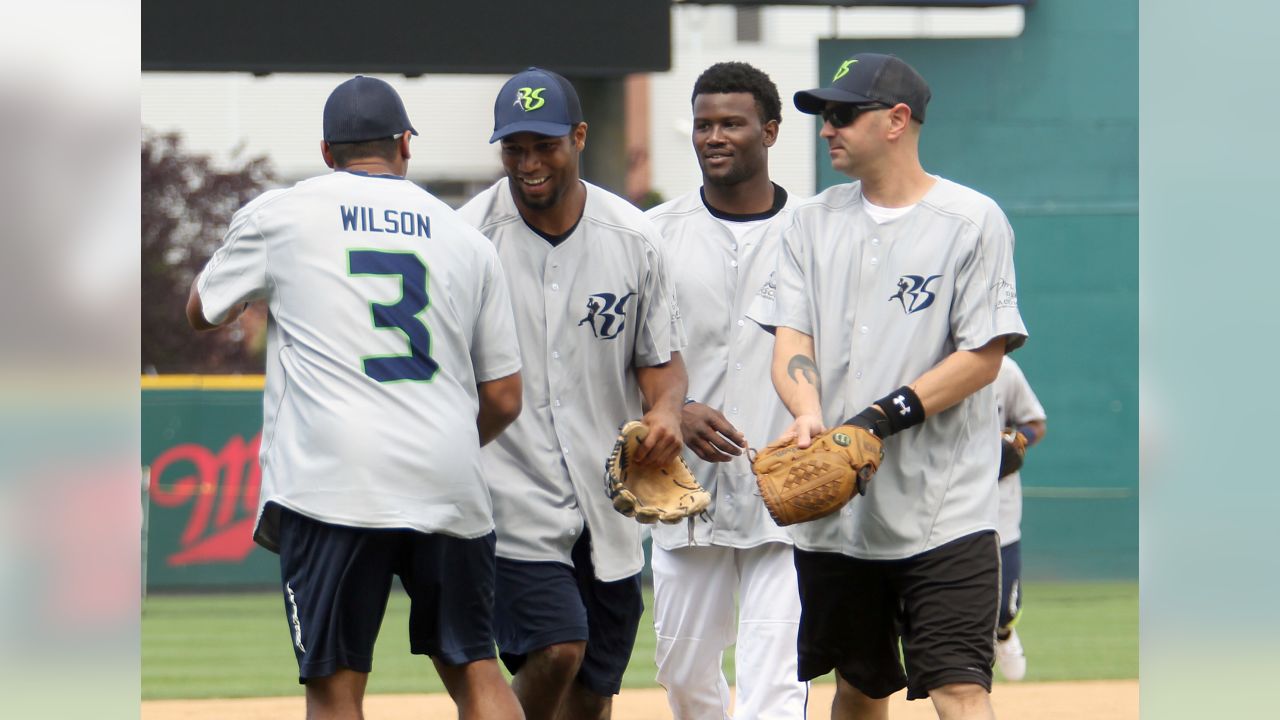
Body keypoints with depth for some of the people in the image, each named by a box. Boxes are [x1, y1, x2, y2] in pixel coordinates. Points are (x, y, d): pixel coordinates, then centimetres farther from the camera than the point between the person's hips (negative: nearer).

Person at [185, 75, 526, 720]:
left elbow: (202, 313, 23)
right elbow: (503, 399, 14)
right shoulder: (467, 239, 14)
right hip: (450, 485, 3)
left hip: (334, 481, -3)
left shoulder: (280, 214, 7)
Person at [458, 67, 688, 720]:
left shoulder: (632, 237, 4)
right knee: (557, 649, -20)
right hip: (512, 493, -4)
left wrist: (666, 411, -11)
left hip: (609, 508, 4)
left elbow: (661, 355, 12)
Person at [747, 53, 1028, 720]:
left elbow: (984, 356, -7)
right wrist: (808, 412, -16)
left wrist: (888, 415, -18)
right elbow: (791, 337, 5)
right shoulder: (813, 221, 12)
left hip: (942, 510, -5)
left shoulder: (972, 220, -3)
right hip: (834, 509, 5)